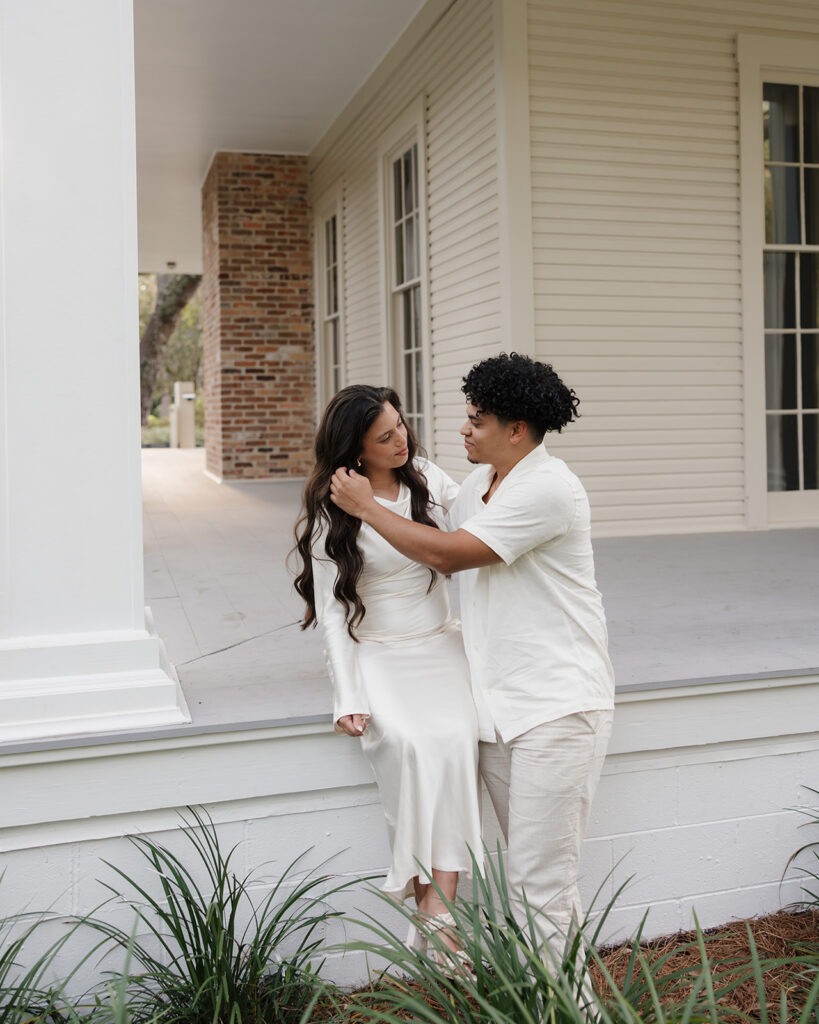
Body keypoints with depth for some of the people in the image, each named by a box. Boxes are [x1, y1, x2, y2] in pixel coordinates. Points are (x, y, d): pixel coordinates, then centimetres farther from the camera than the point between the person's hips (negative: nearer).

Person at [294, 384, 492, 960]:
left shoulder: (428, 478, 8)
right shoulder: (332, 513, -3)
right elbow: (332, 612, -4)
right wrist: (348, 698, -13)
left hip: (442, 646, 3)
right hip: (379, 657, -3)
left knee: (454, 739, -29)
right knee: (411, 744, -33)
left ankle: (438, 905, -28)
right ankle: (427, 900, -24)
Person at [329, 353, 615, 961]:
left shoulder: (548, 488, -15)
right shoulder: (480, 484, 14)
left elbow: (448, 552, -16)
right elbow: (442, 563, 25)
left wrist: (367, 507, -4)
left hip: (558, 706, -8)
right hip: (502, 703, 9)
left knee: (540, 882, -7)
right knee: (532, 871, 14)